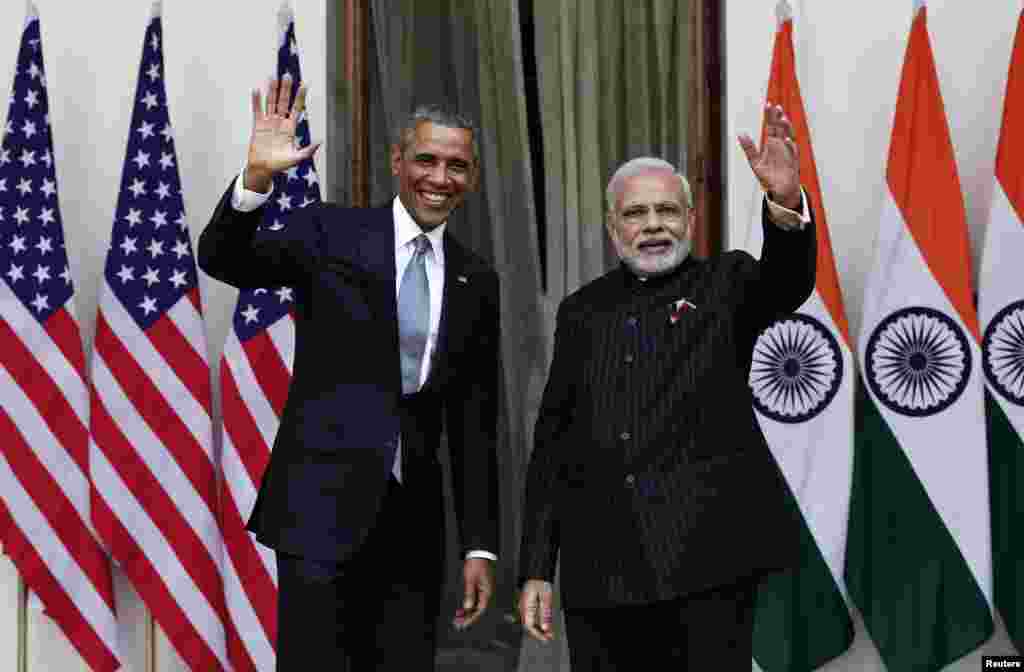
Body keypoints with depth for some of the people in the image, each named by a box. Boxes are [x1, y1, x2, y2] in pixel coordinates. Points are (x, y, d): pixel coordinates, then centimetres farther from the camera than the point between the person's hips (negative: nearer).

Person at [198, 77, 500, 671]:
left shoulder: (476, 282, 11)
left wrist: (481, 546, 9)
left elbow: (474, 424, 12)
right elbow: (221, 260, -10)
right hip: (322, 504, -3)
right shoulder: (331, 233, 2)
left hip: (413, 519, 4)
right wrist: (258, 176, -28)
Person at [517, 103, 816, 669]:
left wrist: (785, 200, -37)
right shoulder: (582, 311, 13)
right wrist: (535, 569, 6)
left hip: (707, 557, -3)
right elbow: (551, 444, 12)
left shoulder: (726, 284, 7)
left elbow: (788, 282, -16)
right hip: (600, 570, 3)